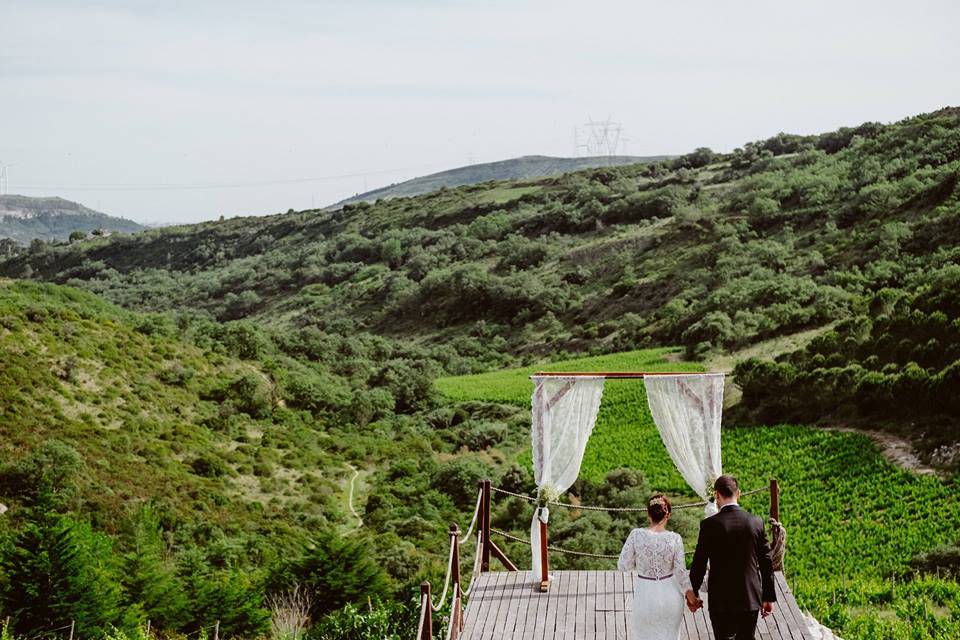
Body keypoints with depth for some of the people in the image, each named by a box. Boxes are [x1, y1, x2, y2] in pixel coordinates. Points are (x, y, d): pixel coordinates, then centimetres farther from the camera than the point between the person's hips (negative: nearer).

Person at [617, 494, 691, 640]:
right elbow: (681, 573, -10)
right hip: (670, 595, 0)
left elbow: (623, 565, -9)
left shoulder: (636, 535, -16)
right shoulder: (675, 539, -15)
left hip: (645, 596, 0)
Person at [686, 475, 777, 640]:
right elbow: (766, 564, 2)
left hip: (720, 601, -3)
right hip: (751, 599, 3)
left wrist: (692, 592, 8)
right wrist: (769, 597, 11)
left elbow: (699, 563, -6)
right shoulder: (756, 522, -3)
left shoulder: (709, 525, -12)